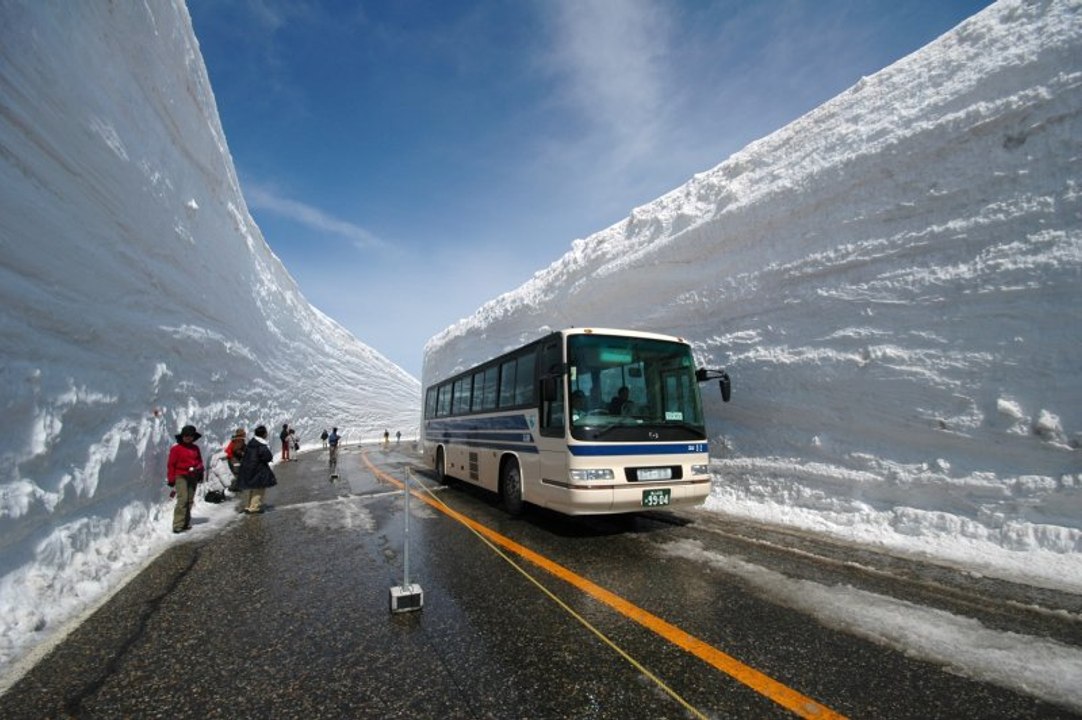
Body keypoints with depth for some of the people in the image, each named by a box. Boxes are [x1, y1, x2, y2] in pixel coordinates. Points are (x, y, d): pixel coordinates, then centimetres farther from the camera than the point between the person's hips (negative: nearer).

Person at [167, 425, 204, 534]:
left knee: (189, 500, 10)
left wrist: (200, 473, 12)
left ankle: (186, 523, 19)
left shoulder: (195, 448, 11)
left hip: (193, 477, 5)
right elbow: (171, 464, -4)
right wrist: (171, 479, -6)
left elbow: (199, 461, 20)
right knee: (183, 499, -16)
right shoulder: (176, 449, -4)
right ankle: (178, 525, -12)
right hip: (181, 477, -5)